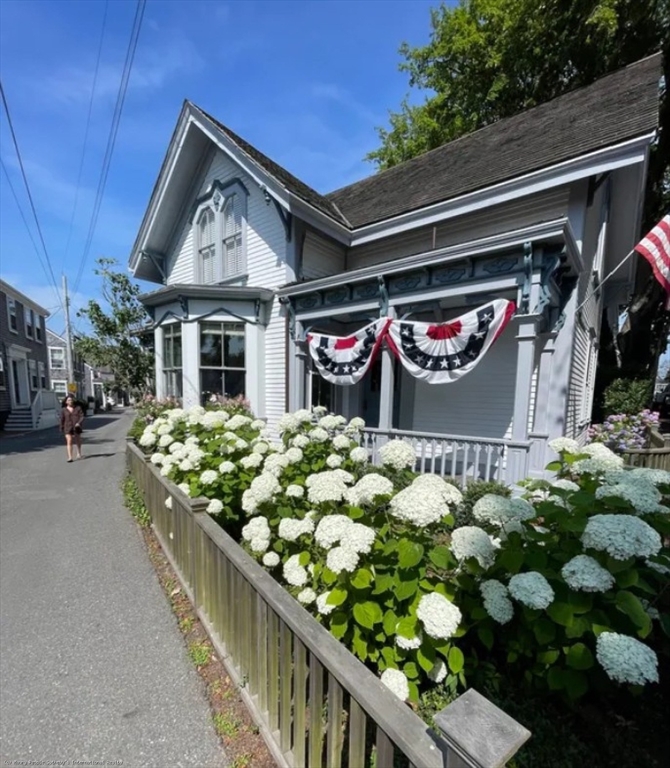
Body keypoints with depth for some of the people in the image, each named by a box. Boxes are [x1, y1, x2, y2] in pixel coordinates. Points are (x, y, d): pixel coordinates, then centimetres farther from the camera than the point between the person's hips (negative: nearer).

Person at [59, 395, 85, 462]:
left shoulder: (77, 408, 0)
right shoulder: (64, 410, 0)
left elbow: (82, 417, -5)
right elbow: (62, 420, 5)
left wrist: (79, 423, -21)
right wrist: (61, 429, 7)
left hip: (76, 427, 1)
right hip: (68, 428, -1)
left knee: (78, 441, 15)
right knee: (69, 442, -12)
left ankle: (79, 454, 34)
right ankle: (70, 457, -12)